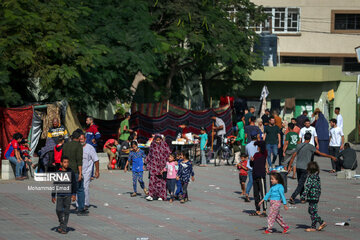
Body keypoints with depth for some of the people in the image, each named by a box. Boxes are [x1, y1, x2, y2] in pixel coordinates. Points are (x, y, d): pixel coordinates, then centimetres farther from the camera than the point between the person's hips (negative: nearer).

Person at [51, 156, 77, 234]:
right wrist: (53, 196, 7)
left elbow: (74, 184, 4)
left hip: (68, 195, 0)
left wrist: (74, 194, -3)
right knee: (59, 210, -6)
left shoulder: (71, 172, 1)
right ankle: (62, 223, 18)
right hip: (59, 194, 1)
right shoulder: (57, 172, 2)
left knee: (66, 211, 0)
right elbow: (54, 184, 8)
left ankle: (64, 228, 5)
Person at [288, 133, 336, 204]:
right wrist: (331, 157, 3)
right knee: (300, 184, -4)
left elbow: (293, 156, 7)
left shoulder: (299, 146, 6)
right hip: (305, 168, -5)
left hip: (298, 167, 5)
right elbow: (320, 153, -6)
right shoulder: (310, 146, -9)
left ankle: (302, 198, 19)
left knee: (300, 183, 16)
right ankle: (292, 198, -15)